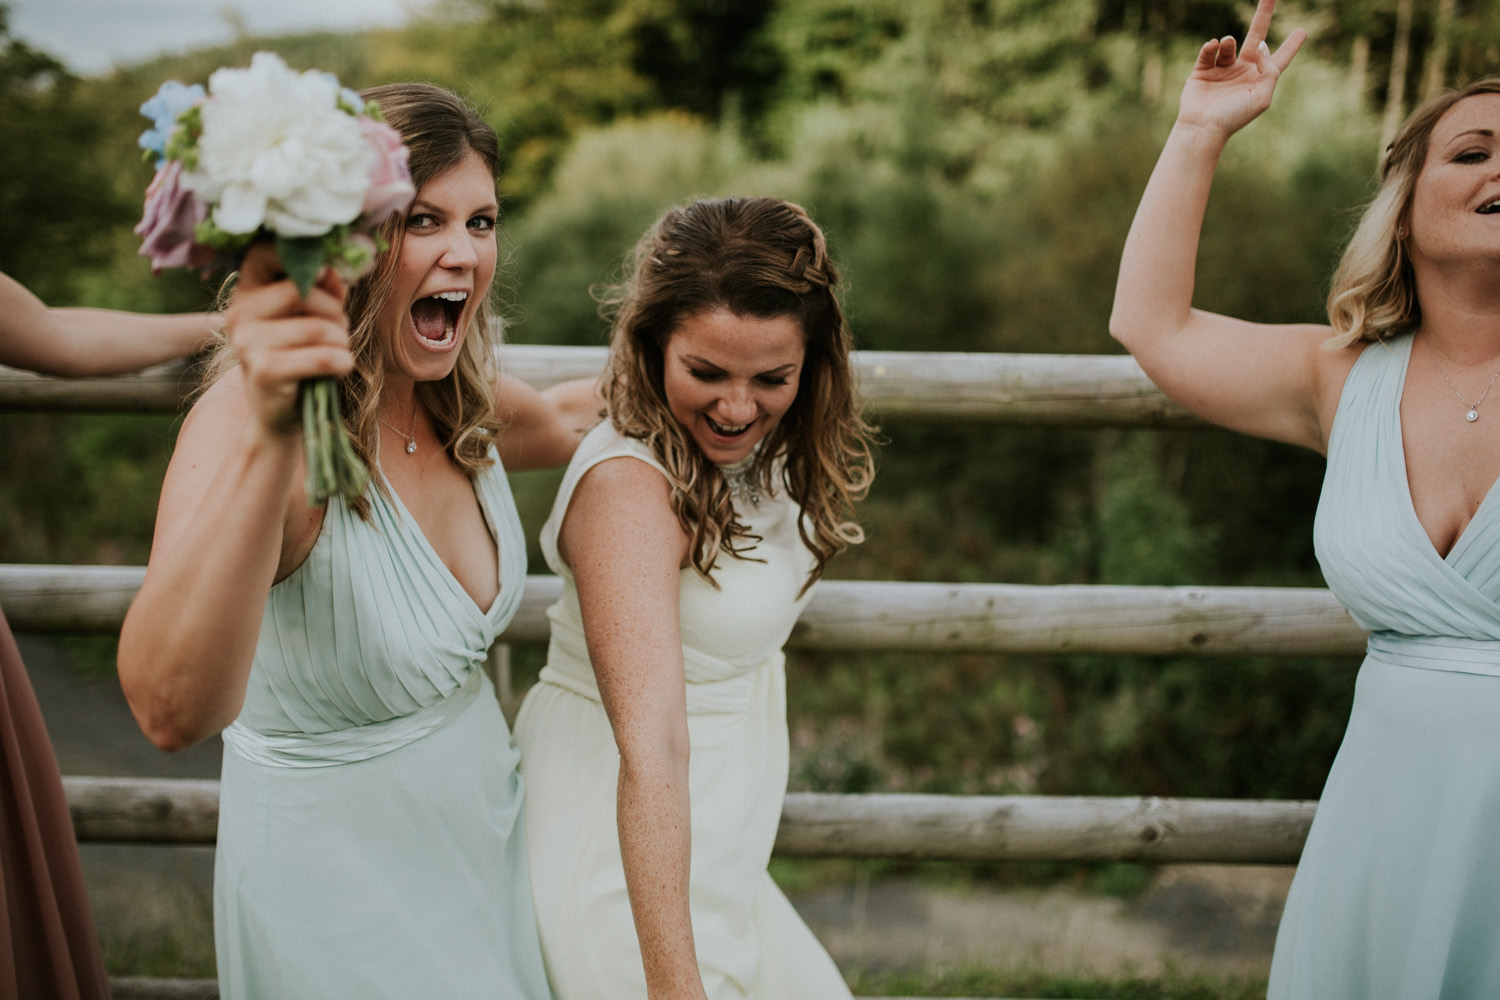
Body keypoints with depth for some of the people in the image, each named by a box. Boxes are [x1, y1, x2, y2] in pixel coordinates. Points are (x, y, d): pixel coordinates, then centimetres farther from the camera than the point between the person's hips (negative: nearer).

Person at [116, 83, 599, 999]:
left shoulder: (460, 402, -5)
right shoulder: (249, 425, -27)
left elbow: (556, 417, 21)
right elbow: (173, 710, -45)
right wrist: (269, 438, -55)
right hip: (340, 883, -7)